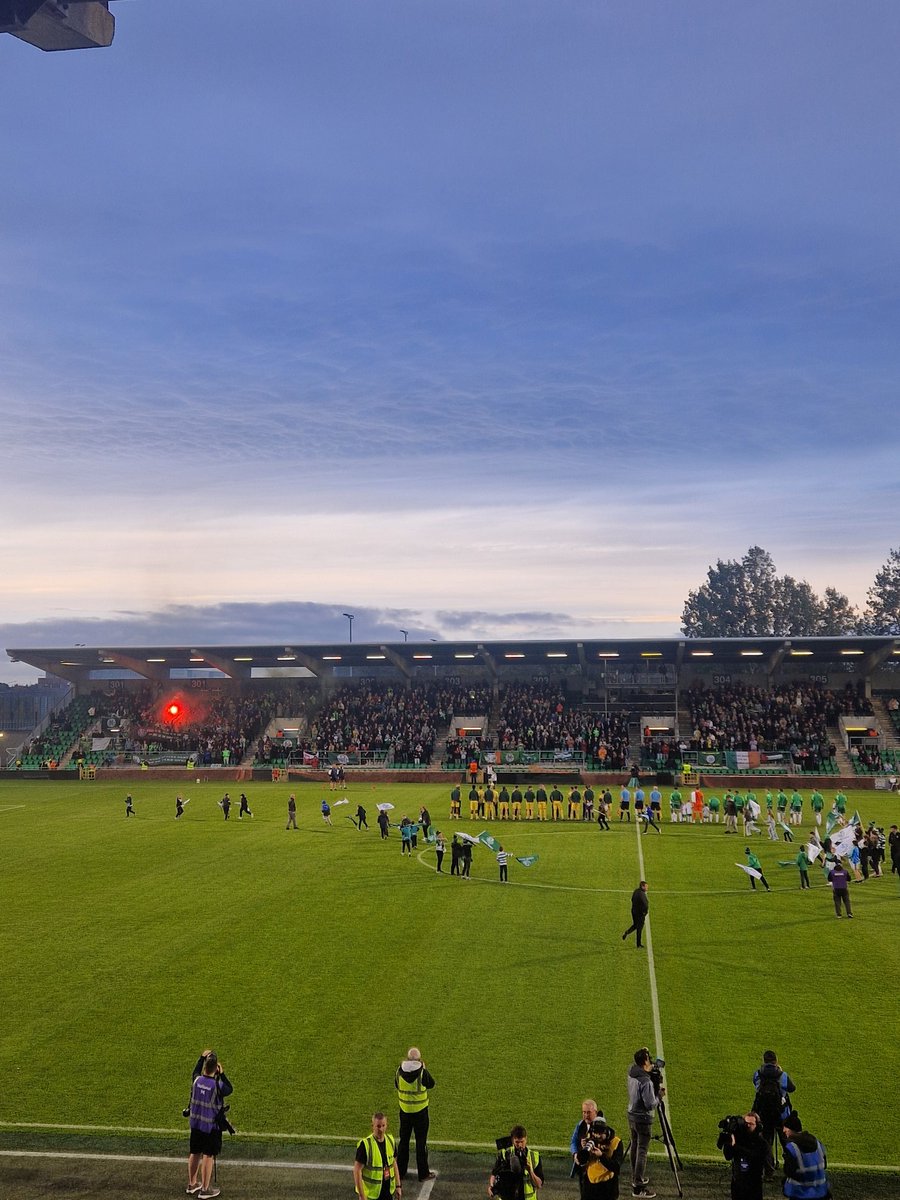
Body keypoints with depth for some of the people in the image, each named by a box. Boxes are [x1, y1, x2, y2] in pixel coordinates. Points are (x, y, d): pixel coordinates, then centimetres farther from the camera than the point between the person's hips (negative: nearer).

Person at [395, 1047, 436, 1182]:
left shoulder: (400, 1070, -10)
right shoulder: (422, 1072, -20)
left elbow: (396, 1085, 6)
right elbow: (431, 1084, -5)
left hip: (404, 1110, 3)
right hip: (420, 1111, -3)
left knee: (403, 1141, 16)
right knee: (421, 1142, 10)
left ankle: (400, 1173, 23)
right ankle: (423, 1173, 18)